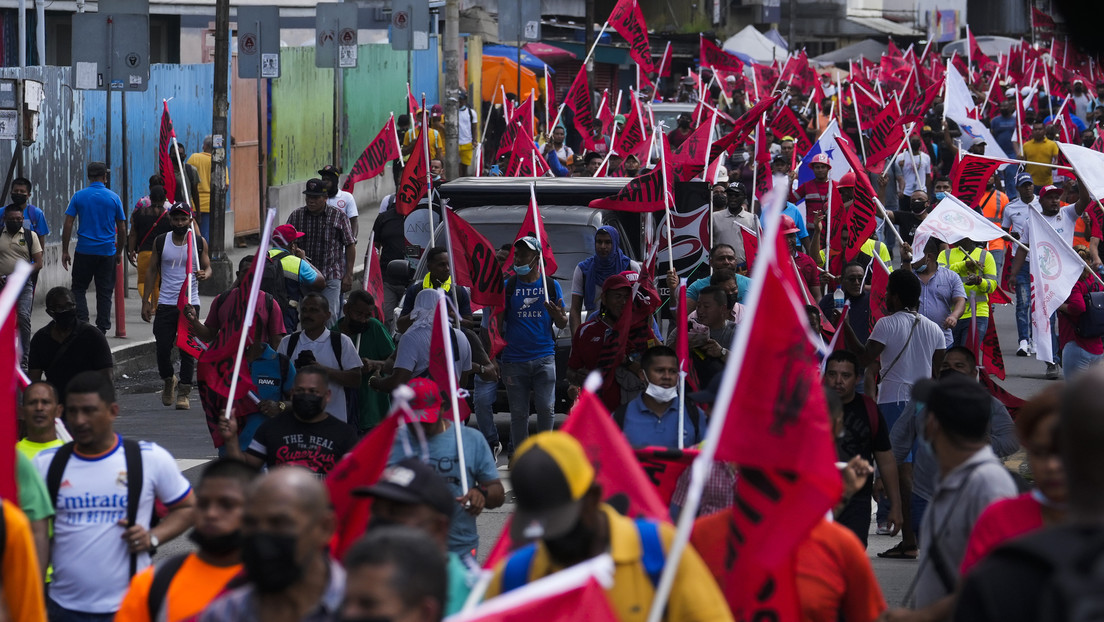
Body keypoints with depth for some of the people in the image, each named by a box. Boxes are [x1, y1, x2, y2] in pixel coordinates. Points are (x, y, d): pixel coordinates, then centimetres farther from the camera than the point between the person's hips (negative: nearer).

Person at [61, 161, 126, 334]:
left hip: (84, 250, 0)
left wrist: (65, 251, 2)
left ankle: (82, 320, -7)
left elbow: (68, 225, -4)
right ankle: (102, 328, 7)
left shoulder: (78, 196, -1)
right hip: (107, 252, 1)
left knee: (78, 288, 10)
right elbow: (122, 229, 4)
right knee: (105, 291, 7)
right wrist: (119, 252, 15)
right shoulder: (114, 198, 0)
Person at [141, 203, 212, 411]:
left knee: (187, 349, -5)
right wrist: (146, 300, 5)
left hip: (190, 303, -1)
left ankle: (183, 393, 0)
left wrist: (204, 274, -18)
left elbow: (207, 267, 8)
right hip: (166, 303, 1)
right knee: (163, 347, -1)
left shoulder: (199, 243, 3)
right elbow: (152, 270, 10)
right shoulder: (161, 242, 6)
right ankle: (168, 381, 27)